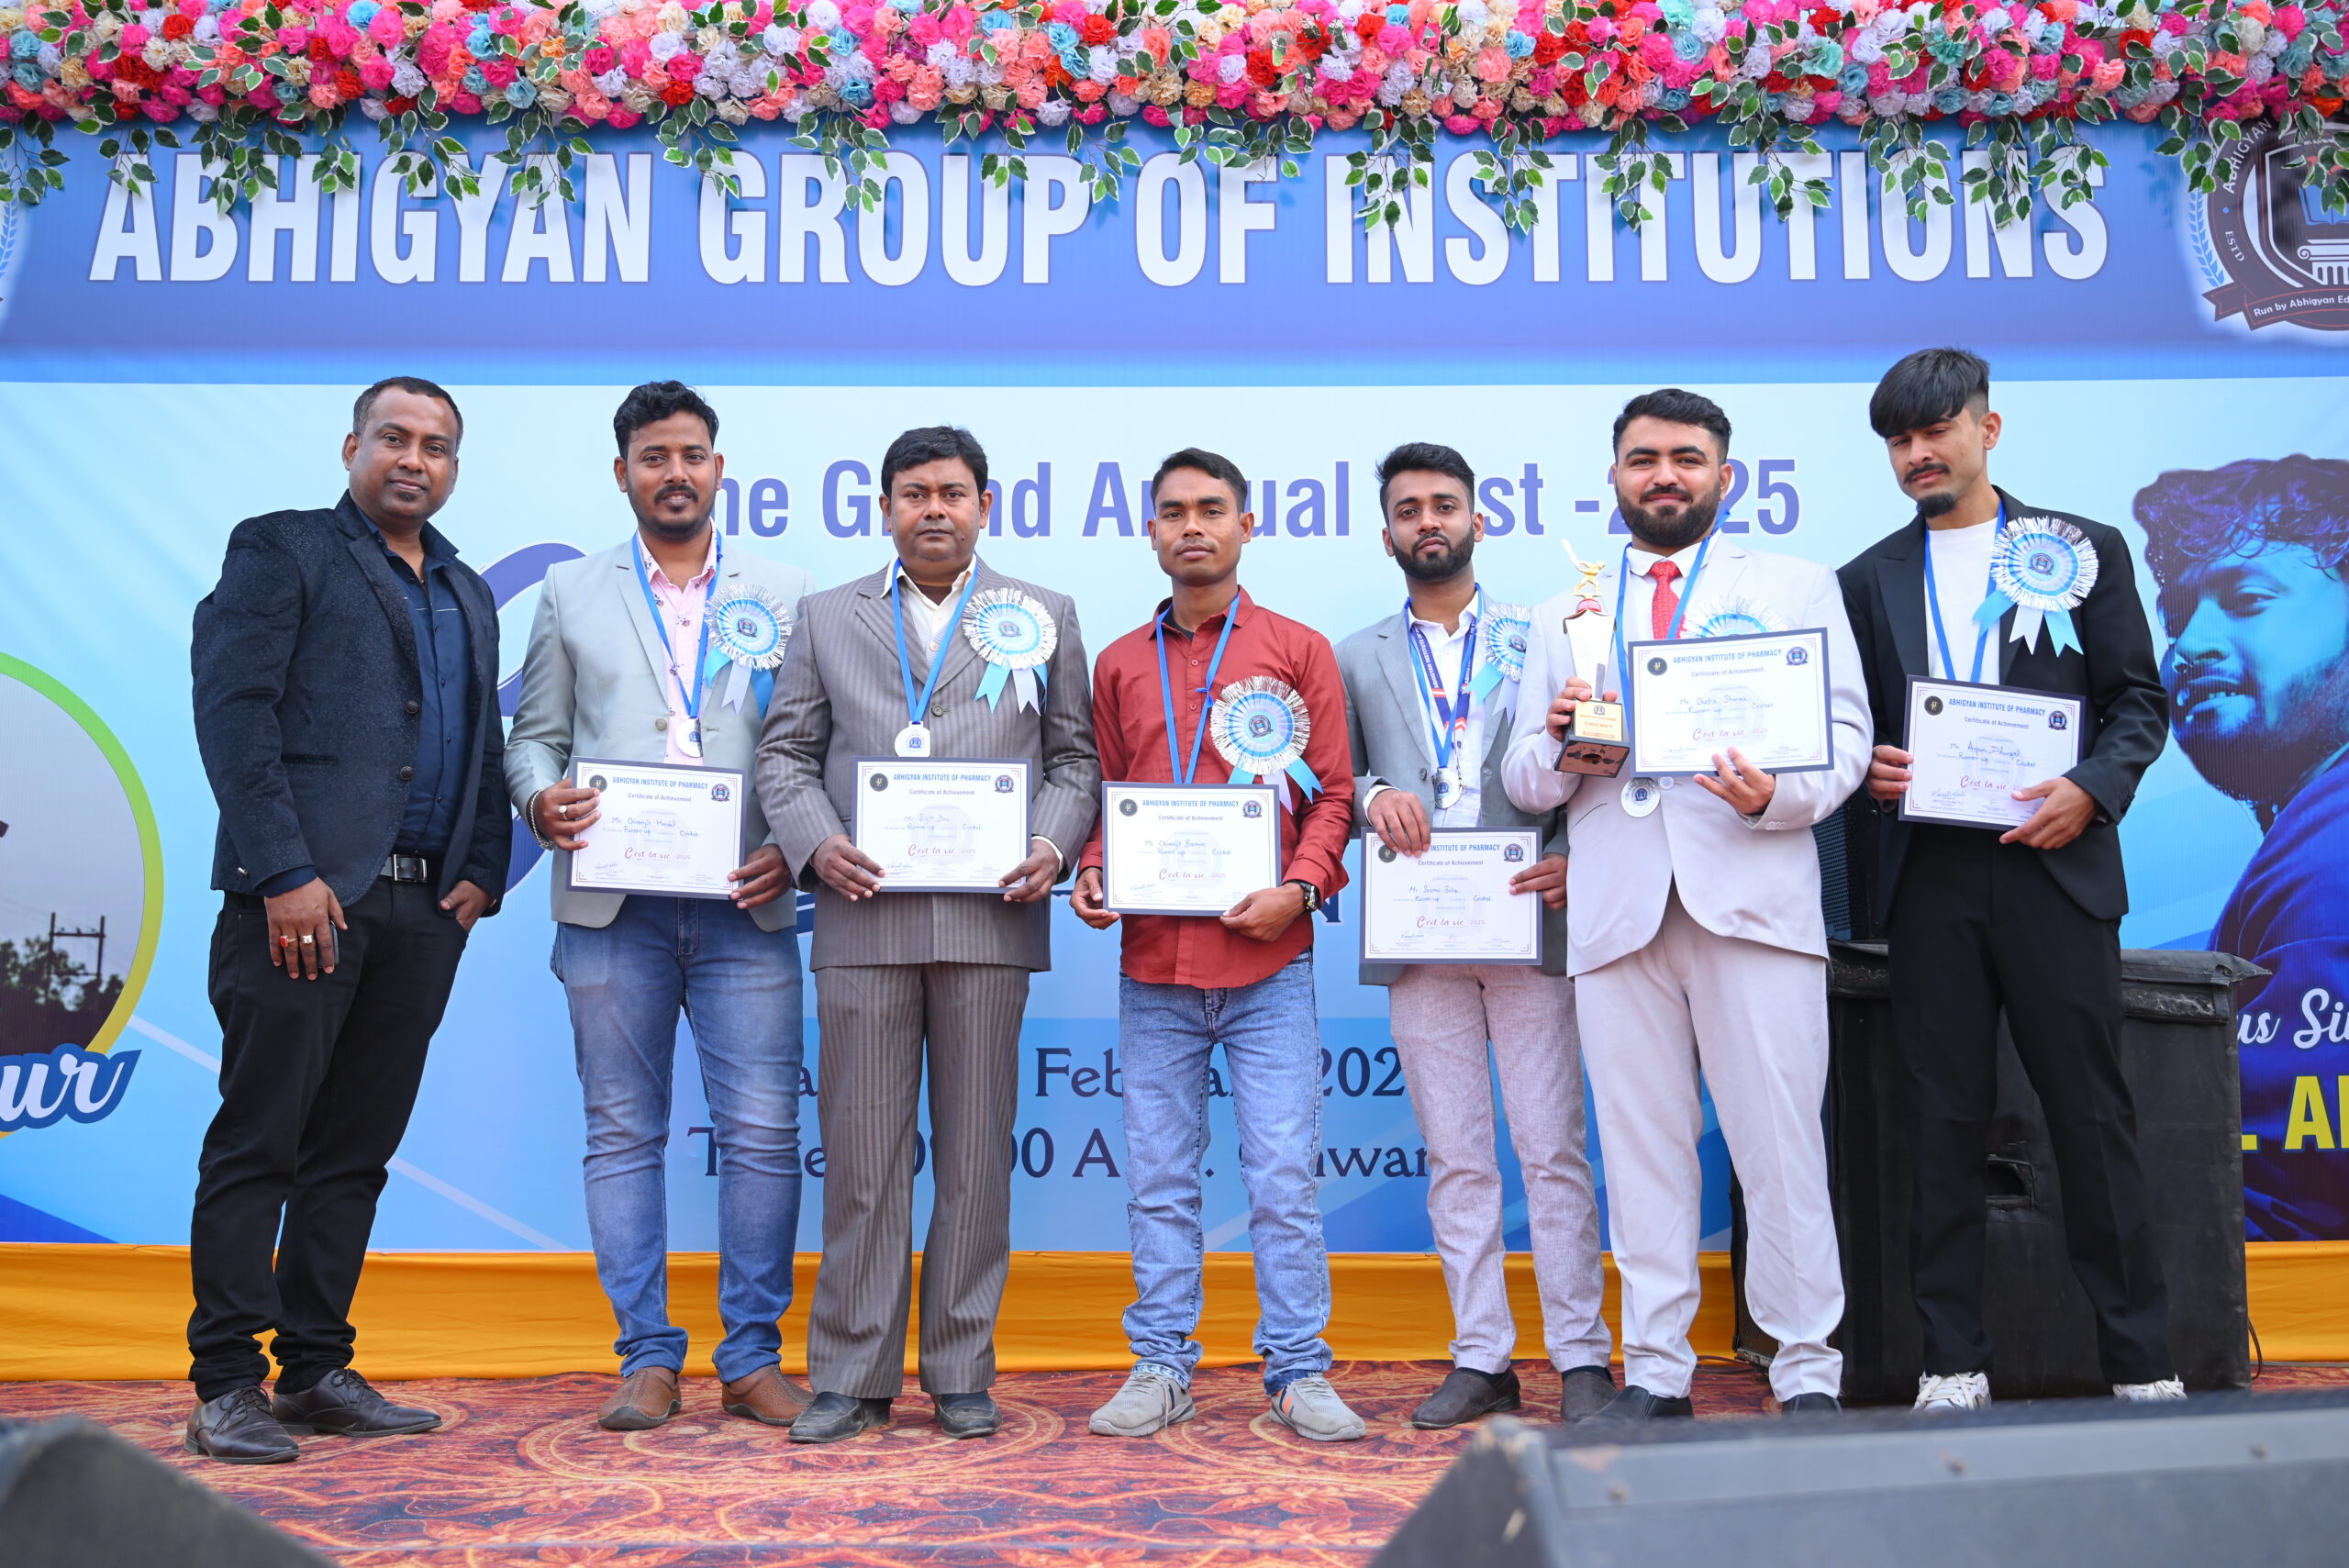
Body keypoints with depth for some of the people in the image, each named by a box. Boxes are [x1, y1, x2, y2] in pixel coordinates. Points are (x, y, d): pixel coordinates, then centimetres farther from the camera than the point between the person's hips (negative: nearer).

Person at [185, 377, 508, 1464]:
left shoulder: (468, 595, 22)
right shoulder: (281, 550, 4)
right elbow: (231, 711, -7)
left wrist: (482, 871, 4)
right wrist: (287, 872, -15)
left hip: (422, 908, 6)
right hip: (304, 893, -6)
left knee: (357, 1149, 9)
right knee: (259, 1141, -2)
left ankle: (316, 1371, 16)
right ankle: (226, 1385, 5)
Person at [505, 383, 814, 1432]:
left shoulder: (785, 597, 12)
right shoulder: (571, 595, 14)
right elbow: (532, 736, 13)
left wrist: (794, 846, -7)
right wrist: (542, 801, -8)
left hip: (744, 910, -1)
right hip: (612, 908, 1)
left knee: (762, 1133, -2)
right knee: (623, 1134, 5)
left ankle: (752, 1357, 10)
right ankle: (646, 1357, 15)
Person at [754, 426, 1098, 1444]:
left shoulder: (1044, 617, 14)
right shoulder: (827, 617, 16)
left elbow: (1074, 757, 11)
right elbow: (785, 753, 12)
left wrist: (1052, 846, -7)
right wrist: (814, 842, -7)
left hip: (990, 919, 0)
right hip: (863, 916, 1)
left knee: (976, 1152, 4)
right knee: (862, 1153, 2)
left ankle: (962, 1376, 15)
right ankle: (851, 1376, 13)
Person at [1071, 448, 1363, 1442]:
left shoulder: (1299, 651, 6)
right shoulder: (1120, 664, 14)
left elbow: (1332, 794, 4)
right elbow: (1107, 797, 18)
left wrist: (1300, 887, -12)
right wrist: (1092, 875, -1)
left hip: (1267, 961, -3)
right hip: (1152, 961, 3)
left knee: (1283, 1174, -2)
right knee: (1159, 1178, 7)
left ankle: (1298, 1371, 10)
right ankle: (1160, 1368, 17)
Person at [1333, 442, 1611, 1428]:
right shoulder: (1357, 659, 15)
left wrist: (1574, 859, -11)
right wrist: (1373, 796, -12)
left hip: (1528, 927, -2)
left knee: (1553, 1151, -1)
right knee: (1455, 1159, 6)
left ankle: (1581, 1358, 7)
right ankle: (1480, 1360, 13)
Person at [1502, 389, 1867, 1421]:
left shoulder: (1797, 588, 16)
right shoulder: (1563, 618, 21)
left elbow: (1845, 731, 5)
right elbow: (1525, 785, 16)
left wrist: (1781, 797, -15)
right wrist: (1559, 737, -7)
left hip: (1753, 893, -2)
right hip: (1616, 907, 2)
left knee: (1780, 1141, -3)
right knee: (1641, 1146, 5)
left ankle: (1808, 1373, 7)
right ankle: (1655, 1371, 13)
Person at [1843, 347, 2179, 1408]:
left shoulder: (2082, 549, 8)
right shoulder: (1869, 579, 14)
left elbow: (2137, 699, 5)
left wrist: (2094, 789, -12)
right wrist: (1871, 771, -6)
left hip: (2053, 867, -2)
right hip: (1928, 880, 2)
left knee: (2092, 1115, 1)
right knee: (1943, 1123, 5)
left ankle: (2141, 1362, 13)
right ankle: (1953, 1362, 13)